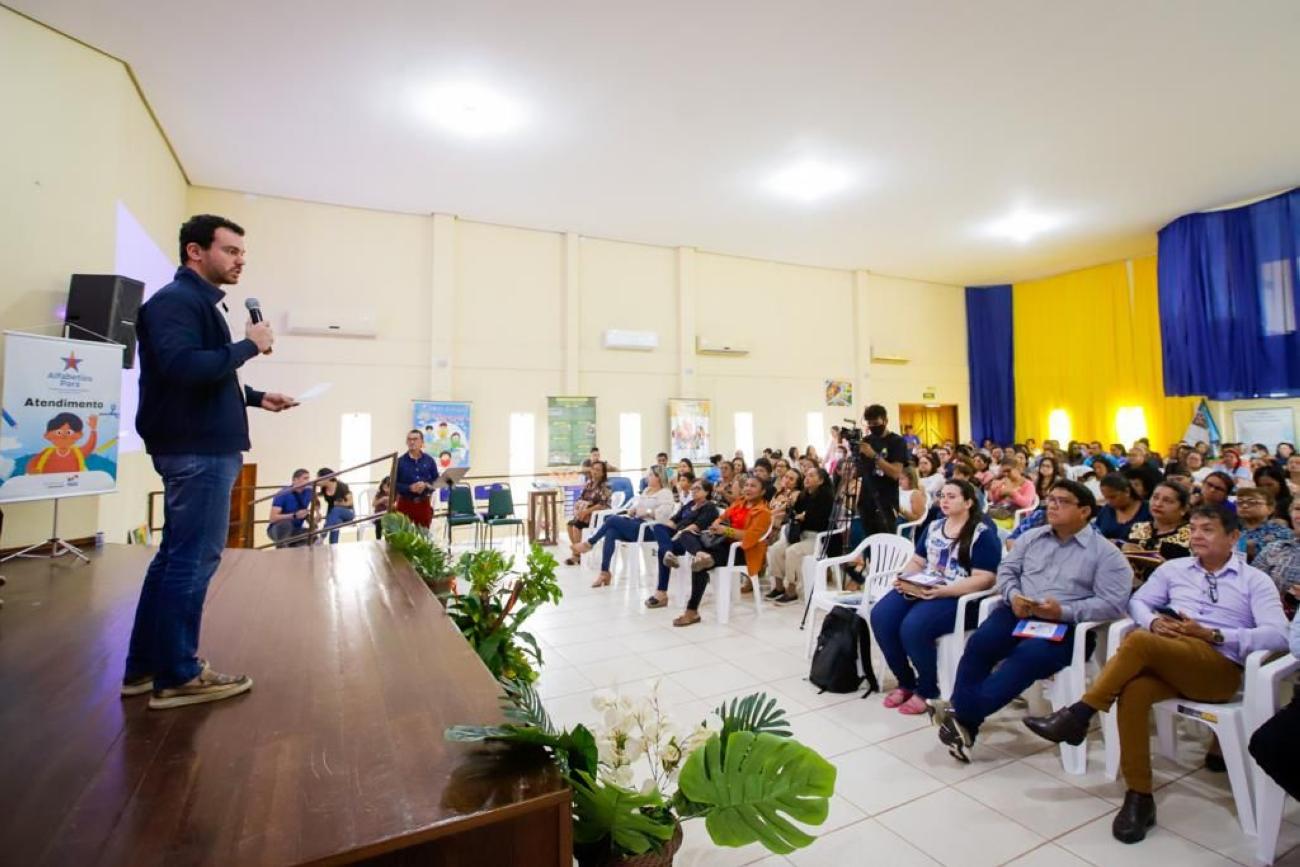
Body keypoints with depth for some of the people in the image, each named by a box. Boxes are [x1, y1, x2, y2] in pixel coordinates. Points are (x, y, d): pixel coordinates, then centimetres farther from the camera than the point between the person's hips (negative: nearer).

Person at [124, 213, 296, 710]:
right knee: (193, 561, -4)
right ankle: (176, 678, 7)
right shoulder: (176, 300, -11)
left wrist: (256, 398, 14)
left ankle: (145, 668, 25)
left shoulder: (199, 302, 19)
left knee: (175, 557, 14)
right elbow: (182, 367, -27)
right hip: (197, 450, -10)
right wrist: (248, 346, -17)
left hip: (203, 446, 10)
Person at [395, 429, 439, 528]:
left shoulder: (429, 461, 4)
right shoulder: (399, 461, -2)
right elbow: (394, 484, -5)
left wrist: (426, 485, -15)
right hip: (405, 503, -2)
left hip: (424, 503, 2)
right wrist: (409, 488, -19)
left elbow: (437, 481, 4)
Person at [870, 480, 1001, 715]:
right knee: (880, 616, -18)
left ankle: (927, 691, -4)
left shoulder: (983, 534, -4)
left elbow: (984, 579, -12)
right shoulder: (933, 527, 17)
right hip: (921, 589, 7)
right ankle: (905, 682, 2)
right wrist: (904, 579, -2)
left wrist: (945, 591, -24)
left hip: (959, 597, -6)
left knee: (913, 627, -31)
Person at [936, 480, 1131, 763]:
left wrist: (1064, 611, -17)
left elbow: (1112, 602, -5)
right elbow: (1006, 569, 15)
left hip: (1064, 626, -3)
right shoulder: (1032, 537, 17)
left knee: (1026, 657, -34)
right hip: (1017, 613, 4)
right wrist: (1013, 595, -7)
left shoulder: (1105, 552, 4)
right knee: (979, 643, -26)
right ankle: (962, 717, -24)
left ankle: (964, 718, -30)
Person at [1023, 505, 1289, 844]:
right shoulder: (1174, 568, 21)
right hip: (1165, 660, 3)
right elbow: (1138, 602, 18)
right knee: (1133, 691, -32)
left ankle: (1077, 717, -26)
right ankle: (1139, 797, -21)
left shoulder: (1255, 581, 11)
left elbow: (1277, 635, -1)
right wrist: (1154, 622, -4)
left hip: (1219, 667, -3)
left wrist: (1212, 634, -11)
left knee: (1138, 641, -34)